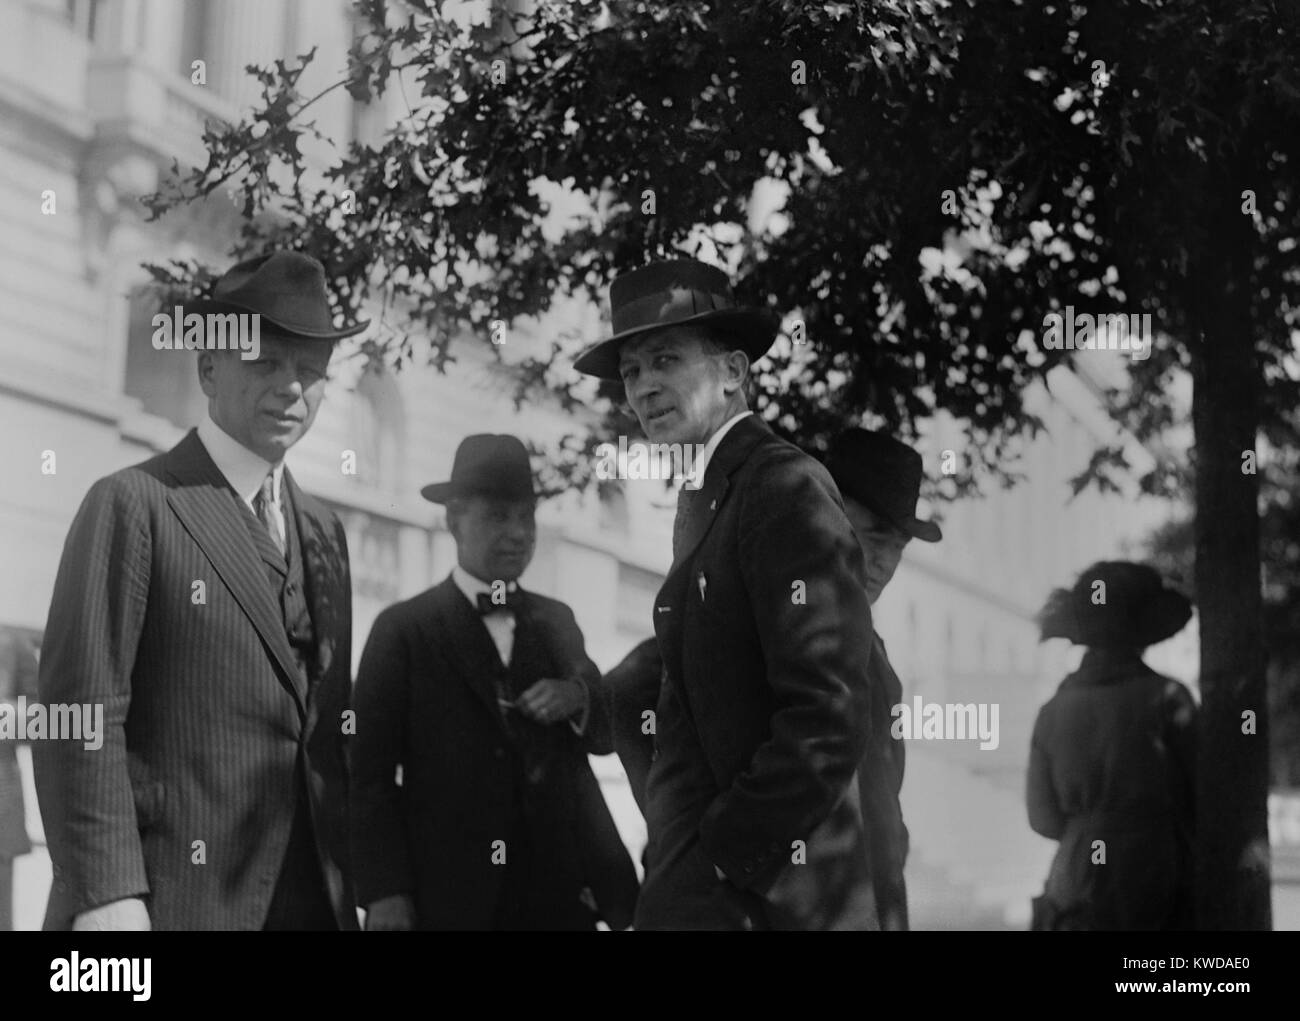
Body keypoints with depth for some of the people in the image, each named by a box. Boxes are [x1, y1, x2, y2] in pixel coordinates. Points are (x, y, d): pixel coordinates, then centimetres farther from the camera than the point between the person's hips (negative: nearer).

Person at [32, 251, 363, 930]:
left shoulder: (323, 530, 15)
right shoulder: (133, 505, -6)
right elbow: (81, 714, -12)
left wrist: (354, 880, 9)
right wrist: (106, 896, -19)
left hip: (315, 896, 6)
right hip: (170, 895, -6)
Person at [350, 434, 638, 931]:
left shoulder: (556, 620, 14)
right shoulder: (403, 629, -1)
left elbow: (604, 734, 17)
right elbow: (369, 769, -5)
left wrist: (580, 698, -6)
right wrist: (384, 891, -13)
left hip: (559, 888, 4)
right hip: (448, 892, -4)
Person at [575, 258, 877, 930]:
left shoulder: (789, 490, -15)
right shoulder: (702, 497, 13)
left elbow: (828, 722, -21)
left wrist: (722, 854, -16)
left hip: (762, 893, -8)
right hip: (691, 876, 8)